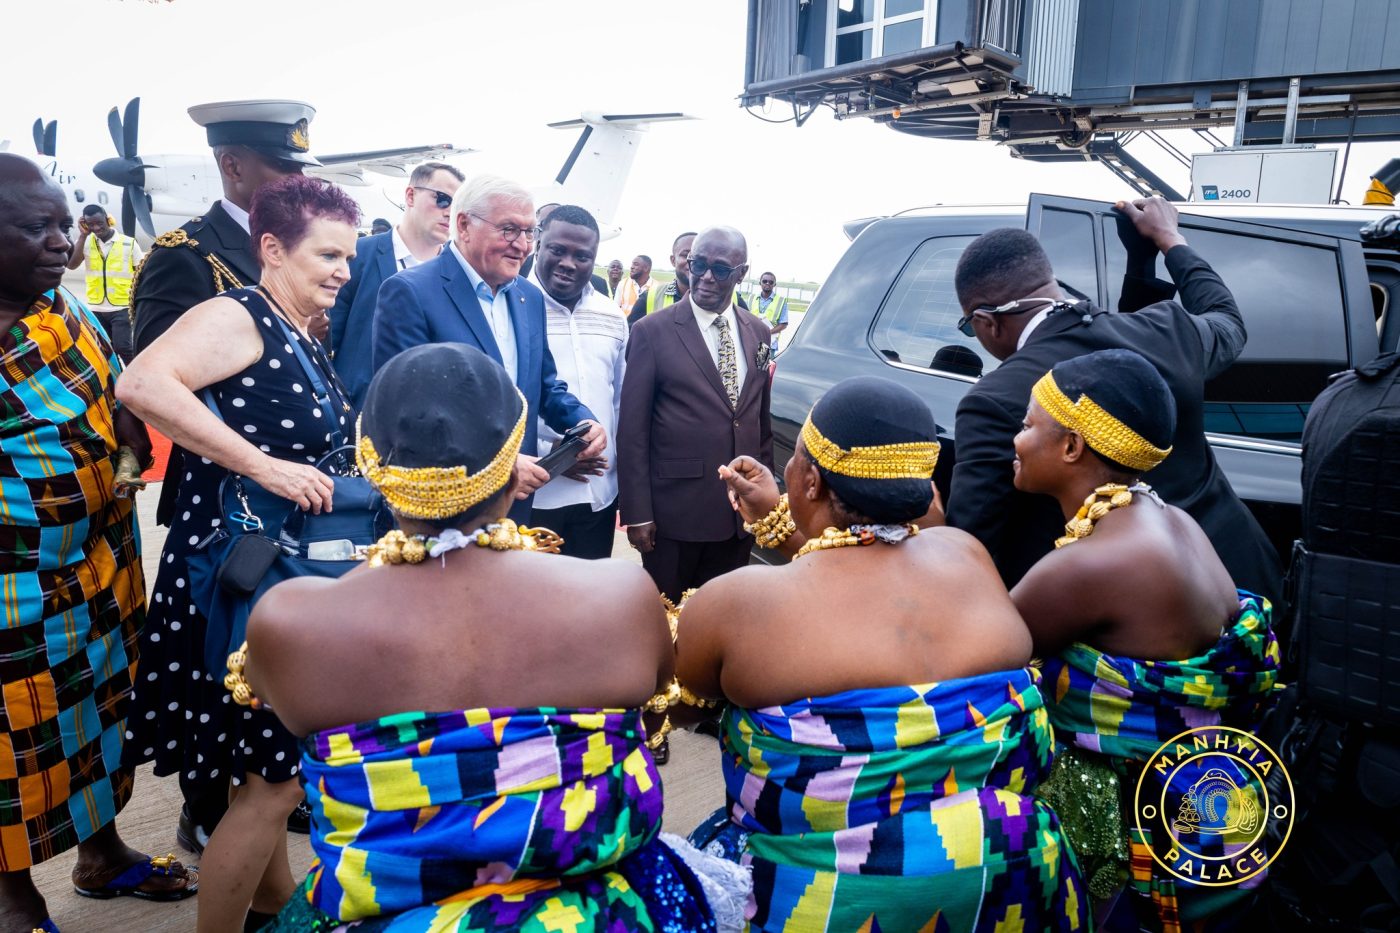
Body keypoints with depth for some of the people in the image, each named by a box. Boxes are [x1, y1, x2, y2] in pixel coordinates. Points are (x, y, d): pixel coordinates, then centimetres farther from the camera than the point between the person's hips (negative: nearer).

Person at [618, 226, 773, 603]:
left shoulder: (758, 333, 7)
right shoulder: (653, 331, -7)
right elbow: (632, 430, -8)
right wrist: (637, 513, -10)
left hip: (742, 512, 4)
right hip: (675, 511, -4)